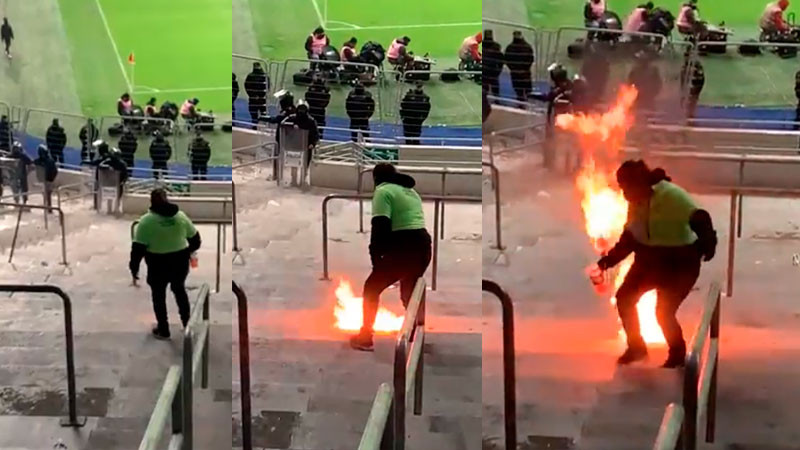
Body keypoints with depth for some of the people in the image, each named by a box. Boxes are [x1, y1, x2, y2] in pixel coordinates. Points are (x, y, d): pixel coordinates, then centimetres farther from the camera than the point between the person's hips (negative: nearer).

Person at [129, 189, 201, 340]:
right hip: (180, 262, 4)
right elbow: (195, 239, 6)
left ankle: (163, 330, 24)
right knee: (179, 289, 27)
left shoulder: (147, 220, -13)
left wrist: (134, 269, -7)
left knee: (159, 296, 16)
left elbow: (138, 248, -15)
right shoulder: (181, 216, -1)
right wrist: (189, 251, 25)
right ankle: (187, 322, 36)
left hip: (158, 265, -4)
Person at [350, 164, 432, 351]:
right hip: (423, 246, 8)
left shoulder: (383, 191, -1)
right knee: (409, 290, 27)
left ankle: (365, 338, 7)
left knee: (372, 287, 7)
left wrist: (375, 256, -8)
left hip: (404, 248, -8)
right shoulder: (411, 191, 25)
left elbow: (380, 226, -12)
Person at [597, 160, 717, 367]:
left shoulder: (672, 196, -25)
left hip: (680, 261, -8)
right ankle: (636, 347, 23)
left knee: (664, 311, -12)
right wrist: (610, 259, 5)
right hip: (651, 258, 8)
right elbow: (629, 237, 11)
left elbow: (699, 220, -35)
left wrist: (707, 243, -52)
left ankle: (678, 355, 14)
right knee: (624, 298, 3)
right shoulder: (636, 202, 0)